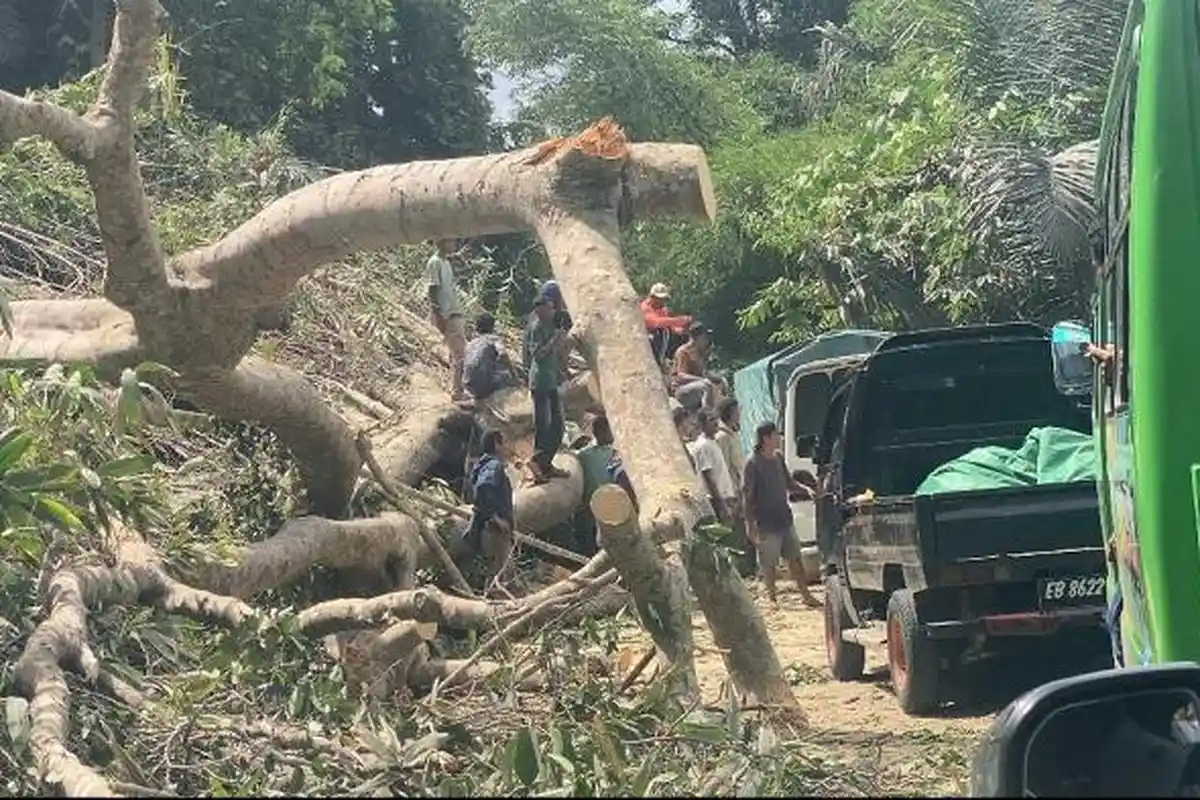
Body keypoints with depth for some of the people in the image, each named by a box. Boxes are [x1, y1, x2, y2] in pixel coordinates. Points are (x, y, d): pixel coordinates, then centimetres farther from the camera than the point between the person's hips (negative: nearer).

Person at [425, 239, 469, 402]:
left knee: (458, 353, 10)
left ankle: (457, 390, 15)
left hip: (454, 313, 9)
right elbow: (432, 292, -16)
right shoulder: (435, 263, -12)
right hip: (446, 315, -9)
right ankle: (457, 392, -8)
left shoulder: (446, 262, 15)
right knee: (459, 354, -11)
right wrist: (438, 317, -20)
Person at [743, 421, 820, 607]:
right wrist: (750, 524, -17)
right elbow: (747, 496, -14)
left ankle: (806, 595, 20)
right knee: (768, 564, 4)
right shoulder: (753, 464, -15)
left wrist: (806, 490, 2)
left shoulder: (778, 458, 7)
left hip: (785, 519, 7)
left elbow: (789, 483, 20)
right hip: (767, 523, -7)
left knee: (795, 559, 12)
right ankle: (772, 598, 17)